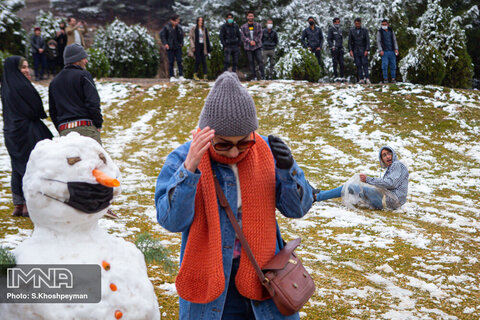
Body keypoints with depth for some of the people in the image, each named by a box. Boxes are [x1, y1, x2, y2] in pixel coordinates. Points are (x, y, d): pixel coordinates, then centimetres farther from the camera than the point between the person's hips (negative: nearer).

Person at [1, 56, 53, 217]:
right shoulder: (22, 86, -17)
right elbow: (36, 109, -16)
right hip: (26, 131, -8)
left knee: (18, 167, 13)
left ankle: (18, 205, 16)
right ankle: (28, 205, 3)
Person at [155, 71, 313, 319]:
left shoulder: (267, 152, -4)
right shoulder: (182, 160, -11)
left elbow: (298, 209, 0)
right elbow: (171, 221, -20)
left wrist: (288, 169, -18)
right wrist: (189, 169, -32)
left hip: (262, 274, 2)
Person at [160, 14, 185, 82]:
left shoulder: (178, 27, 4)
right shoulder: (167, 27, -9)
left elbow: (181, 35, 20)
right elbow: (162, 35, -4)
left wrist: (181, 43, 11)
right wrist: (165, 44, -10)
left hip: (178, 47, 4)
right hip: (170, 47, -3)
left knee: (179, 61, 0)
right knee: (171, 62, 0)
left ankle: (181, 76, 4)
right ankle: (172, 77, 6)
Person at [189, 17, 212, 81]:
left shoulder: (205, 29, 12)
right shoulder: (193, 29, 0)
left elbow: (207, 39, 15)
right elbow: (191, 38, -1)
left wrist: (209, 48, 12)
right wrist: (193, 46, -11)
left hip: (203, 46, 4)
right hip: (197, 46, -4)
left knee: (204, 61, -2)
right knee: (198, 60, -11)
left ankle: (205, 76, -2)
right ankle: (195, 75, 2)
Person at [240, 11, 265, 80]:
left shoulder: (258, 25, 6)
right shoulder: (243, 27, 6)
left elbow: (260, 35, 2)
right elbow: (243, 37, 1)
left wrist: (255, 41, -12)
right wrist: (250, 41, -14)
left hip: (257, 46, -1)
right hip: (248, 48, 1)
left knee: (260, 61, -8)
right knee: (251, 62, 2)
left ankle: (263, 76, -5)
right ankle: (254, 77, 7)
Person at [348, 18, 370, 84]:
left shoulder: (365, 30, 4)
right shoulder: (352, 31, 8)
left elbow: (367, 41, 1)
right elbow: (349, 41, 8)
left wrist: (367, 50, -10)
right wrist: (350, 50, -3)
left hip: (363, 50, -1)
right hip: (355, 51, 1)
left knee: (365, 64, -11)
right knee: (358, 65, -2)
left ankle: (367, 78, -15)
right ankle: (361, 79, -2)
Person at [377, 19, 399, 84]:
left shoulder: (391, 31, 12)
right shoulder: (379, 32, 3)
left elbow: (394, 40, 12)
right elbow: (378, 41, -1)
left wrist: (396, 49, 0)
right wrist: (380, 50, -14)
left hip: (392, 51, 3)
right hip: (384, 51, -3)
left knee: (393, 65, 0)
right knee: (385, 65, -8)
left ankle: (393, 78, 4)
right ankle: (385, 79, -3)